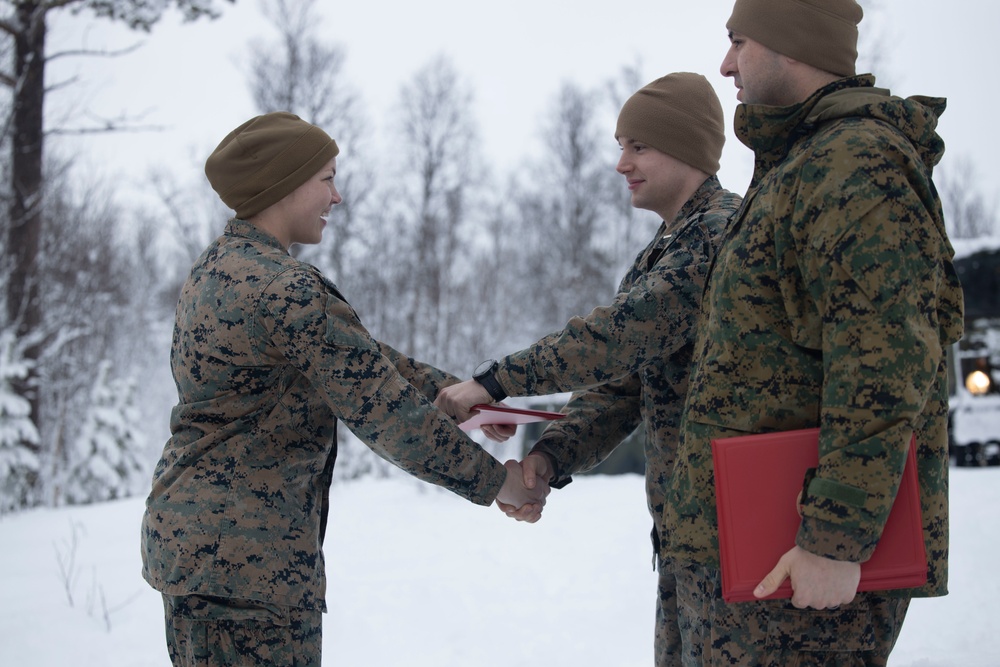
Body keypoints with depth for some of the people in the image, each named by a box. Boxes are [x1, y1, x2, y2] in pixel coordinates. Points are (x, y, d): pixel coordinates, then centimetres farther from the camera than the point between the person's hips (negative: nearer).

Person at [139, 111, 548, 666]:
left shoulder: (218, 267, 11)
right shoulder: (286, 292, -20)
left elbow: (355, 355, 16)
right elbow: (387, 415, -17)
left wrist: (450, 390, 13)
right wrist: (496, 481, -7)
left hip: (189, 533, 10)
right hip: (244, 556, -10)